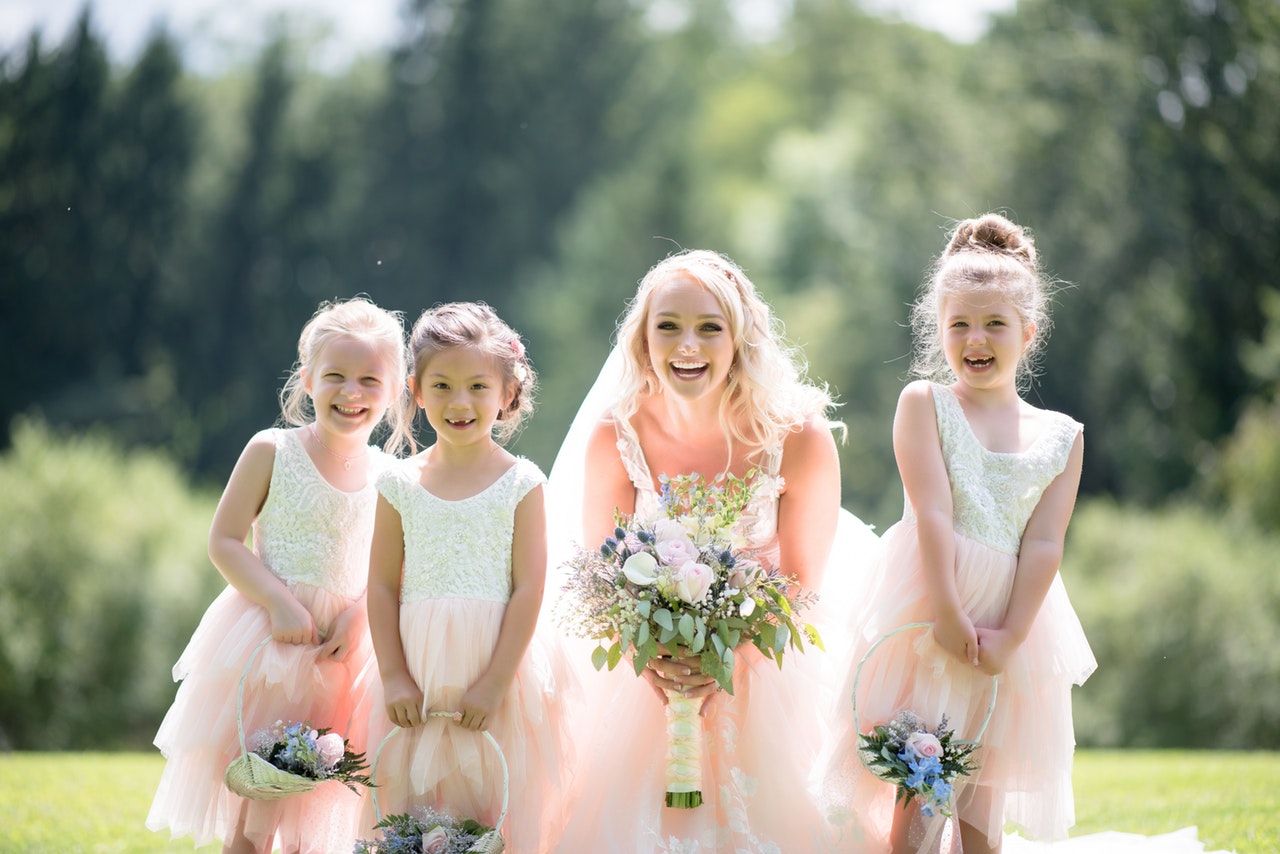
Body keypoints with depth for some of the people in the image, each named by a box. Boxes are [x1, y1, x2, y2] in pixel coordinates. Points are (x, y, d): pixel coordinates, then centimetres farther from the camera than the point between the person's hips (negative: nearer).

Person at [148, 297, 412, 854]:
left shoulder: (388, 476, 3)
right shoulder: (272, 452, -5)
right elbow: (224, 541, -6)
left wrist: (358, 614, -12)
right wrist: (279, 601, -18)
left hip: (346, 654, 3)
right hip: (267, 642, -3)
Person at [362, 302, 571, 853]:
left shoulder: (521, 483, -1)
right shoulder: (401, 484, 4)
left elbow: (528, 590, -5)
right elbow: (383, 586, 5)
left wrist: (493, 683, -10)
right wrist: (394, 678, -3)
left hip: (497, 672, -2)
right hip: (419, 677, 2)